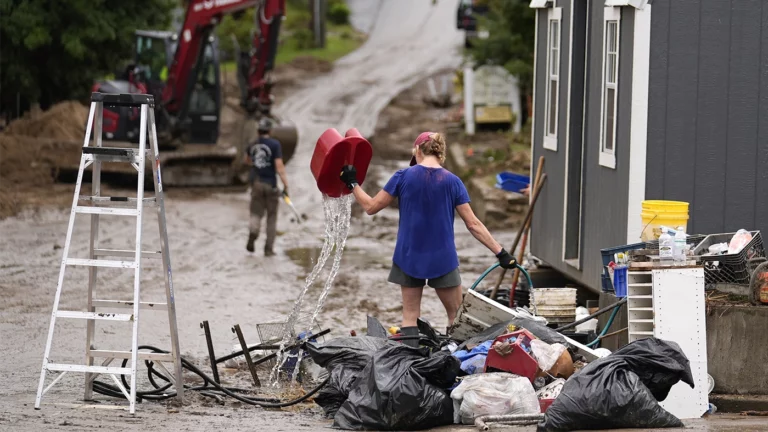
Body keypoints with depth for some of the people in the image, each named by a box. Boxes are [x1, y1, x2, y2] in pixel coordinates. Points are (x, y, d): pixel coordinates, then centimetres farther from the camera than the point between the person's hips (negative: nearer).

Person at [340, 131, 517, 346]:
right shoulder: (452, 182, -5)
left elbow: (371, 207, 0)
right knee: (457, 316, 9)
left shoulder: (403, 176, -6)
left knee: (410, 316, 8)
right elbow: (473, 224, -6)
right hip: (442, 258, -1)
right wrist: (500, 252, -2)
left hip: (409, 256, 1)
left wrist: (352, 184, 15)